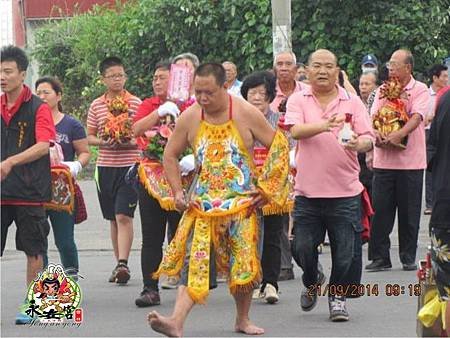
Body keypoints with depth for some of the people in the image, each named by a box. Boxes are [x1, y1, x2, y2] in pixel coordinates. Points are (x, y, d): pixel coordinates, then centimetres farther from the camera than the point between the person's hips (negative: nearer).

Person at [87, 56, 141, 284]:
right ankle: (119, 264, 19)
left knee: (124, 216, -14)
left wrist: (127, 143, -18)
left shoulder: (136, 104, -2)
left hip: (129, 165, -4)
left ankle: (123, 263, -18)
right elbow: (89, 137, 11)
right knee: (113, 218, 11)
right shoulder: (96, 106, 7)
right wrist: (103, 142, -9)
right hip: (105, 166, 4)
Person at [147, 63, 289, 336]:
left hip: (242, 202, -1)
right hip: (202, 204, 1)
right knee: (194, 262, -11)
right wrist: (178, 192, 4)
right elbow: (171, 155, 14)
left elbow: (280, 146, 0)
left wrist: (266, 187, -4)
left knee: (244, 262, 1)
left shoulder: (246, 114, -5)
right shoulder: (189, 118, 1)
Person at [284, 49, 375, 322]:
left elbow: (369, 138, 0)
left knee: (346, 253, 0)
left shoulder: (352, 102, 5)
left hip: (345, 191, 0)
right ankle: (313, 281, 31)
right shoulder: (299, 100, 4)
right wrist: (323, 125, -33)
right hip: (308, 191, 0)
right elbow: (295, 130, -14)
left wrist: (358, 144, -25)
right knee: (302, 248, 1)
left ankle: (338, 296, 21)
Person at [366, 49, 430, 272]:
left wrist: (399, 134, -30)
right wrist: (376, 134, -15)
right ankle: (379, 257, 6)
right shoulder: (383, 90, 13)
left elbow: (417, 117, -14)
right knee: (380, 210, 0)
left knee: (409, 212, 2)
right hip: (383, 159, 3)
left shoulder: (420, 90, 0)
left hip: (410, 160, -3)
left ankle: (408, 258, 12)